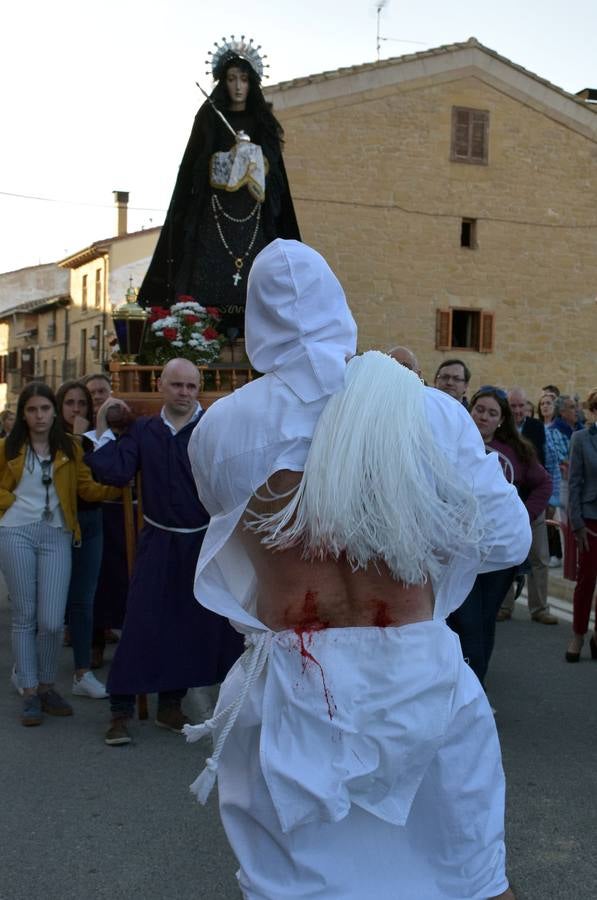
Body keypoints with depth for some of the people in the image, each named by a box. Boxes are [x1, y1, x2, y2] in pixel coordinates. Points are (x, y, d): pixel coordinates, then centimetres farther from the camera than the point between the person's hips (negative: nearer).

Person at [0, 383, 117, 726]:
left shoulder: (69, 447, 5)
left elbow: (88, 488, 1)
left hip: (56, 535, 0)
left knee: (52, 621, -4)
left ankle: (47, 687, 18)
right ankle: (30, 693, 15)